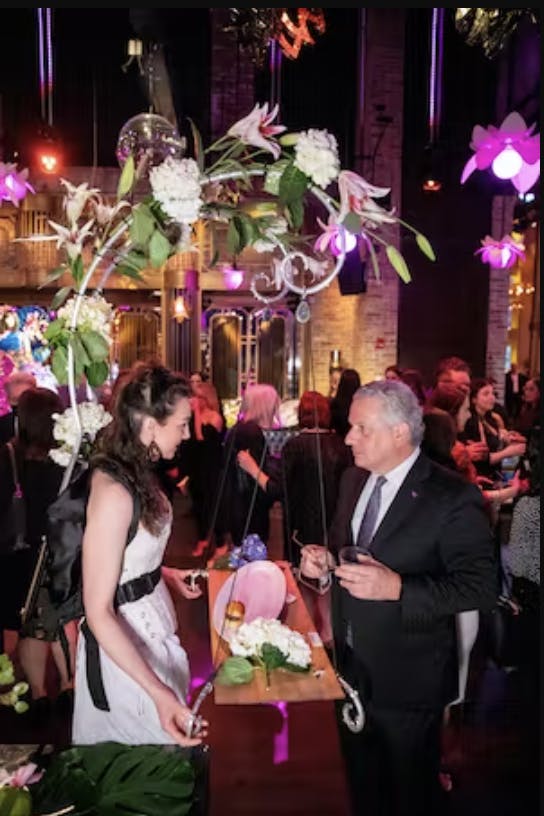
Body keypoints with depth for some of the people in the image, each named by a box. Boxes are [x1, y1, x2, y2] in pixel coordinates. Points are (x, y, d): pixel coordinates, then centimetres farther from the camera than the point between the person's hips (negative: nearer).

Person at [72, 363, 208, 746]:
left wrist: (162, 573, 9)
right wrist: (157, 692, -34)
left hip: (152, 619, 9)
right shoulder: (114, 491, -30)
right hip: (125, 637, -8)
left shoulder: (136, 470, -2)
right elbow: (98, 611, -29)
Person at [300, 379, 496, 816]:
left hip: (407, 677, -6)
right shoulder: (354, 479, -1)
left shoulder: (452, 497, -22)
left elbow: (482, 586, -23)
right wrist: (326, 559, -11)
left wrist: (397, 588, -33)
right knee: (360, 776, 28)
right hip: (351, 662, 6)